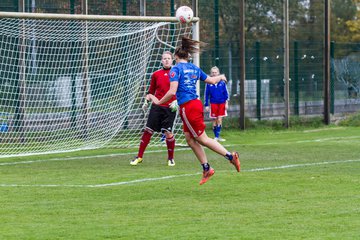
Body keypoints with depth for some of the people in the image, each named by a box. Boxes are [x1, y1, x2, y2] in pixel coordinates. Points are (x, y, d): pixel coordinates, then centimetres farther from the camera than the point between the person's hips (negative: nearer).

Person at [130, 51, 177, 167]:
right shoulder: (156, 74, 8)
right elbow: (151, 91, 17)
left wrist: (176, 101, -12)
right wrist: (146, 101, 5)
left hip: (170, 107, -3)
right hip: (157, 106, 3)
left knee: (168, 132, -9)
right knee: (148, 130, -1)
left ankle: (171, 158, 10)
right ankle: (139, 156, 9)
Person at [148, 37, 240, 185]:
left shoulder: (176, 69, -9)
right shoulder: (194, 68, 11)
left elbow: (172, 91, -18)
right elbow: (211, 80, 21)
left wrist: (159, 101, -6)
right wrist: (220, 77, 44)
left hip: (188, 107, -8)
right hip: (196, 104, 8)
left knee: (202, 138, -2)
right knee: (190, 139, 13)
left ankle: (230, 156, -8)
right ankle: (206, 169, 12)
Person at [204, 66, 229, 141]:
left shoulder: (222, 82, 0)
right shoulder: (209, 83, -1)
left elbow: (226, 93, 5)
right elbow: (206, 94, 3)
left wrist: (226, 103, -1)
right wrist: (206, 105, 2)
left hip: (221, 103, 0)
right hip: (213, 104, 0)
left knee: (219, 120, -3)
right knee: (214, 120, 4)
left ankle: (218, 136, 2)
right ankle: (216, 136, 13)